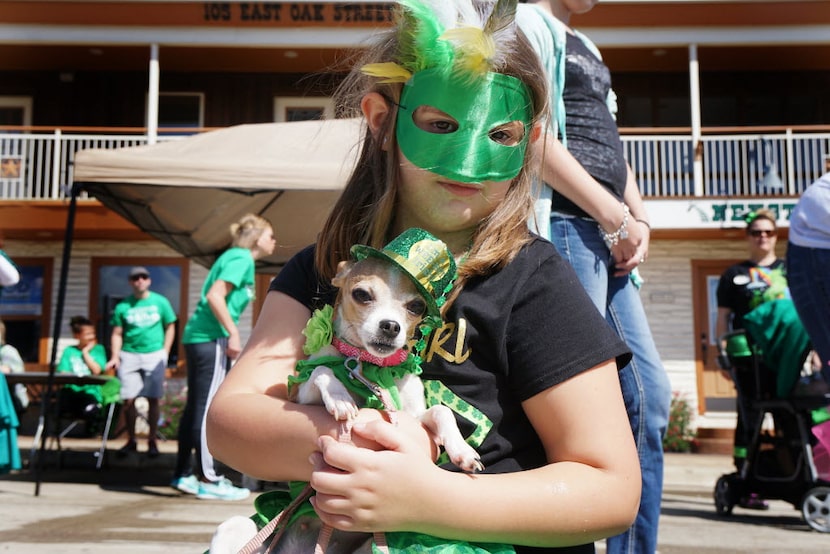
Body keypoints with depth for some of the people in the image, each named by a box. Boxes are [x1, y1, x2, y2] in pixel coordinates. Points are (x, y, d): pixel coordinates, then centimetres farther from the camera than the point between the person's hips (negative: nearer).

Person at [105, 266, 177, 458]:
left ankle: (152, 441, 11)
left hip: (154, 355, -1)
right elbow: (117, 334, 8)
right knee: (128, 399, -1)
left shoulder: (160, 302, 4)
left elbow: (170, 327, 9)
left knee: (153, 399, 1)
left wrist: (165, 352, 1)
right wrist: (115, 357, -4)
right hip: (129, 355, 1)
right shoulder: (123, 306, 5)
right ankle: (131, 440, 14)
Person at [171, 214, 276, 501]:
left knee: (195, 407, 12)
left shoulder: (234, 256, 21)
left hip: (198, 336, 10)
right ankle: (208, 481, -4)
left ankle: (184, 475, 19)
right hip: (212, 338, -10)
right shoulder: (242, 258, -7)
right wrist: (234, 333, -18)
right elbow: (215, 296, -19)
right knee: (208, 408, -7)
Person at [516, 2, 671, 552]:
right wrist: (615, 217, -12)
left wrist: (640, 219, 6)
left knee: (650, 393, 8)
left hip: (608, 237, 9)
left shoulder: (587, 48, 27)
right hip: (563, 223, -9)